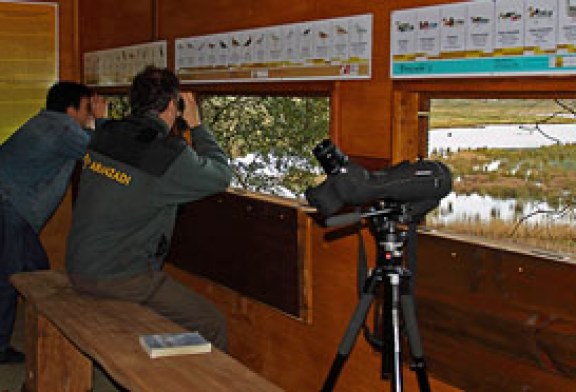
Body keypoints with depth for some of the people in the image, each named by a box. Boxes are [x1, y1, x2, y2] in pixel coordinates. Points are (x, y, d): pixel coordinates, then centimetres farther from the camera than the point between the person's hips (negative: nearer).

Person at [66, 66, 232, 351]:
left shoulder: (103, 135, 2)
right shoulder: (170, 154, -19)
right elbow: (221, 176, -2)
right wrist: (196, 124, 4)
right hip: (120, 279, -8)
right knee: (212, 325, -3)